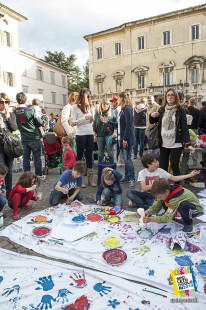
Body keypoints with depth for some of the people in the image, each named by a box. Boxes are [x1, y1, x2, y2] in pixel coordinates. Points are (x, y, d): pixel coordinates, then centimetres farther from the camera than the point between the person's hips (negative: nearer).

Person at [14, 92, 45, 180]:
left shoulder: (14, 112, -1)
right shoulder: (30, 111, -14)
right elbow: (40, 123, -6)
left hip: (24, 139, 4)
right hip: (34, 137, -4)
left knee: (26, 157, 11)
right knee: (37, 156, 6)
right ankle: (39, 175, 14)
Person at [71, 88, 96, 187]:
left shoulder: (90, 106, 13)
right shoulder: (76, 107, -3)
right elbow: (73, 123, -8)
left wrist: (92, 119, 2)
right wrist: (85, 118, -14)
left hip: (90, 134, 5)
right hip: (80, 134, -5)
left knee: (89, 155, 8)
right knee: (79, 155, 4)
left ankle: (90, 179, 15)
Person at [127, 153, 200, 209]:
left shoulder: (160, 171, 0)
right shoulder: (142, 173, -8)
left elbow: (174, 178, 4)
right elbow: (144, 188, -19)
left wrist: (189, 175, 0)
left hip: (155, 196, 1)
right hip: (146, 194, -1)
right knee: (129, 192, -27)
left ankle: (138, 202, -18)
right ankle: (146, 206, -29)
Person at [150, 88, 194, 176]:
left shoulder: (180, 111, -3)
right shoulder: (162, 110, 8)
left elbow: (185, 128, -8)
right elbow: (152, 122, 18)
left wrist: (188, 144, -17)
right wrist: (152, 116, -6)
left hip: (176, 144, -4)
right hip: (163, 144, 4)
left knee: (174, 166, -4)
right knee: (163, 167, 7)